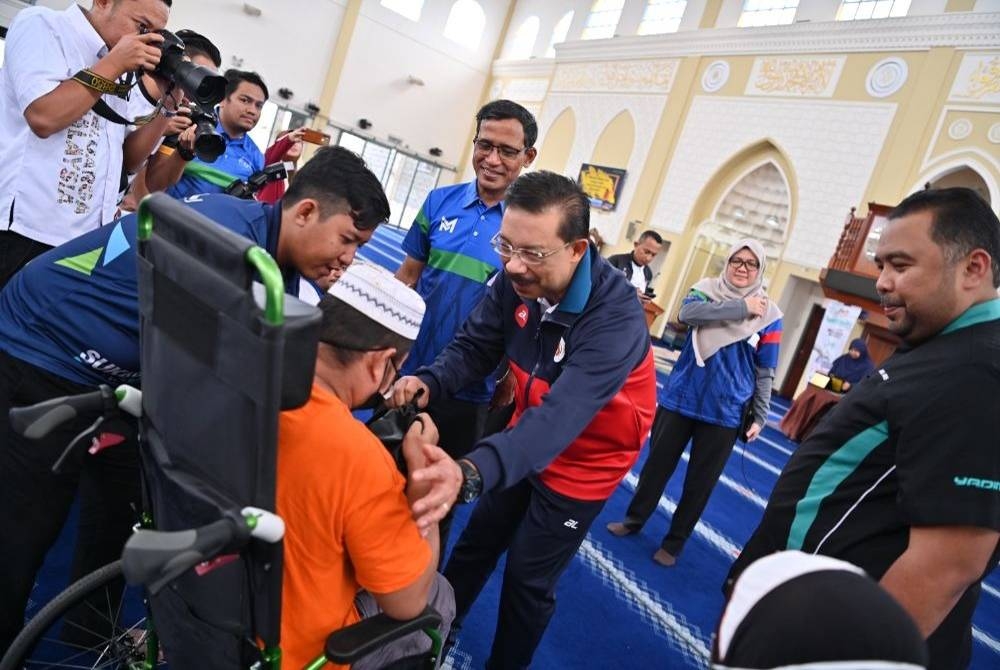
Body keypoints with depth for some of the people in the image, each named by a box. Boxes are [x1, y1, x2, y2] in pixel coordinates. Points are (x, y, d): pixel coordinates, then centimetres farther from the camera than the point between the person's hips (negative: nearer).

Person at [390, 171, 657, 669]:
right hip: (527, 435, 6)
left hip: (585, 463, -5)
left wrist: (471, 472, -67)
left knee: (528, 579, 9)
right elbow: (474, 347, -12)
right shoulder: (516, 281, -19)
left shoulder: (616, 318, -38)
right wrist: (428, 382, -36)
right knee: (475, 545, 20)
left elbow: (560, 418, -50)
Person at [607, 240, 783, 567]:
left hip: (725, 412, -1)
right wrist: (741, 308, -24)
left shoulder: (769, 314, -3)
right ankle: (634, 519, 36)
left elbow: (764, 372, 1)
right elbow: (687, 313, -23)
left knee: (700, 481, 10)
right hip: (680, 398, 1)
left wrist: (760, 416, -1)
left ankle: (674, 542, 28)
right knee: (657, 464, 15)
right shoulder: (708, 289, -1)